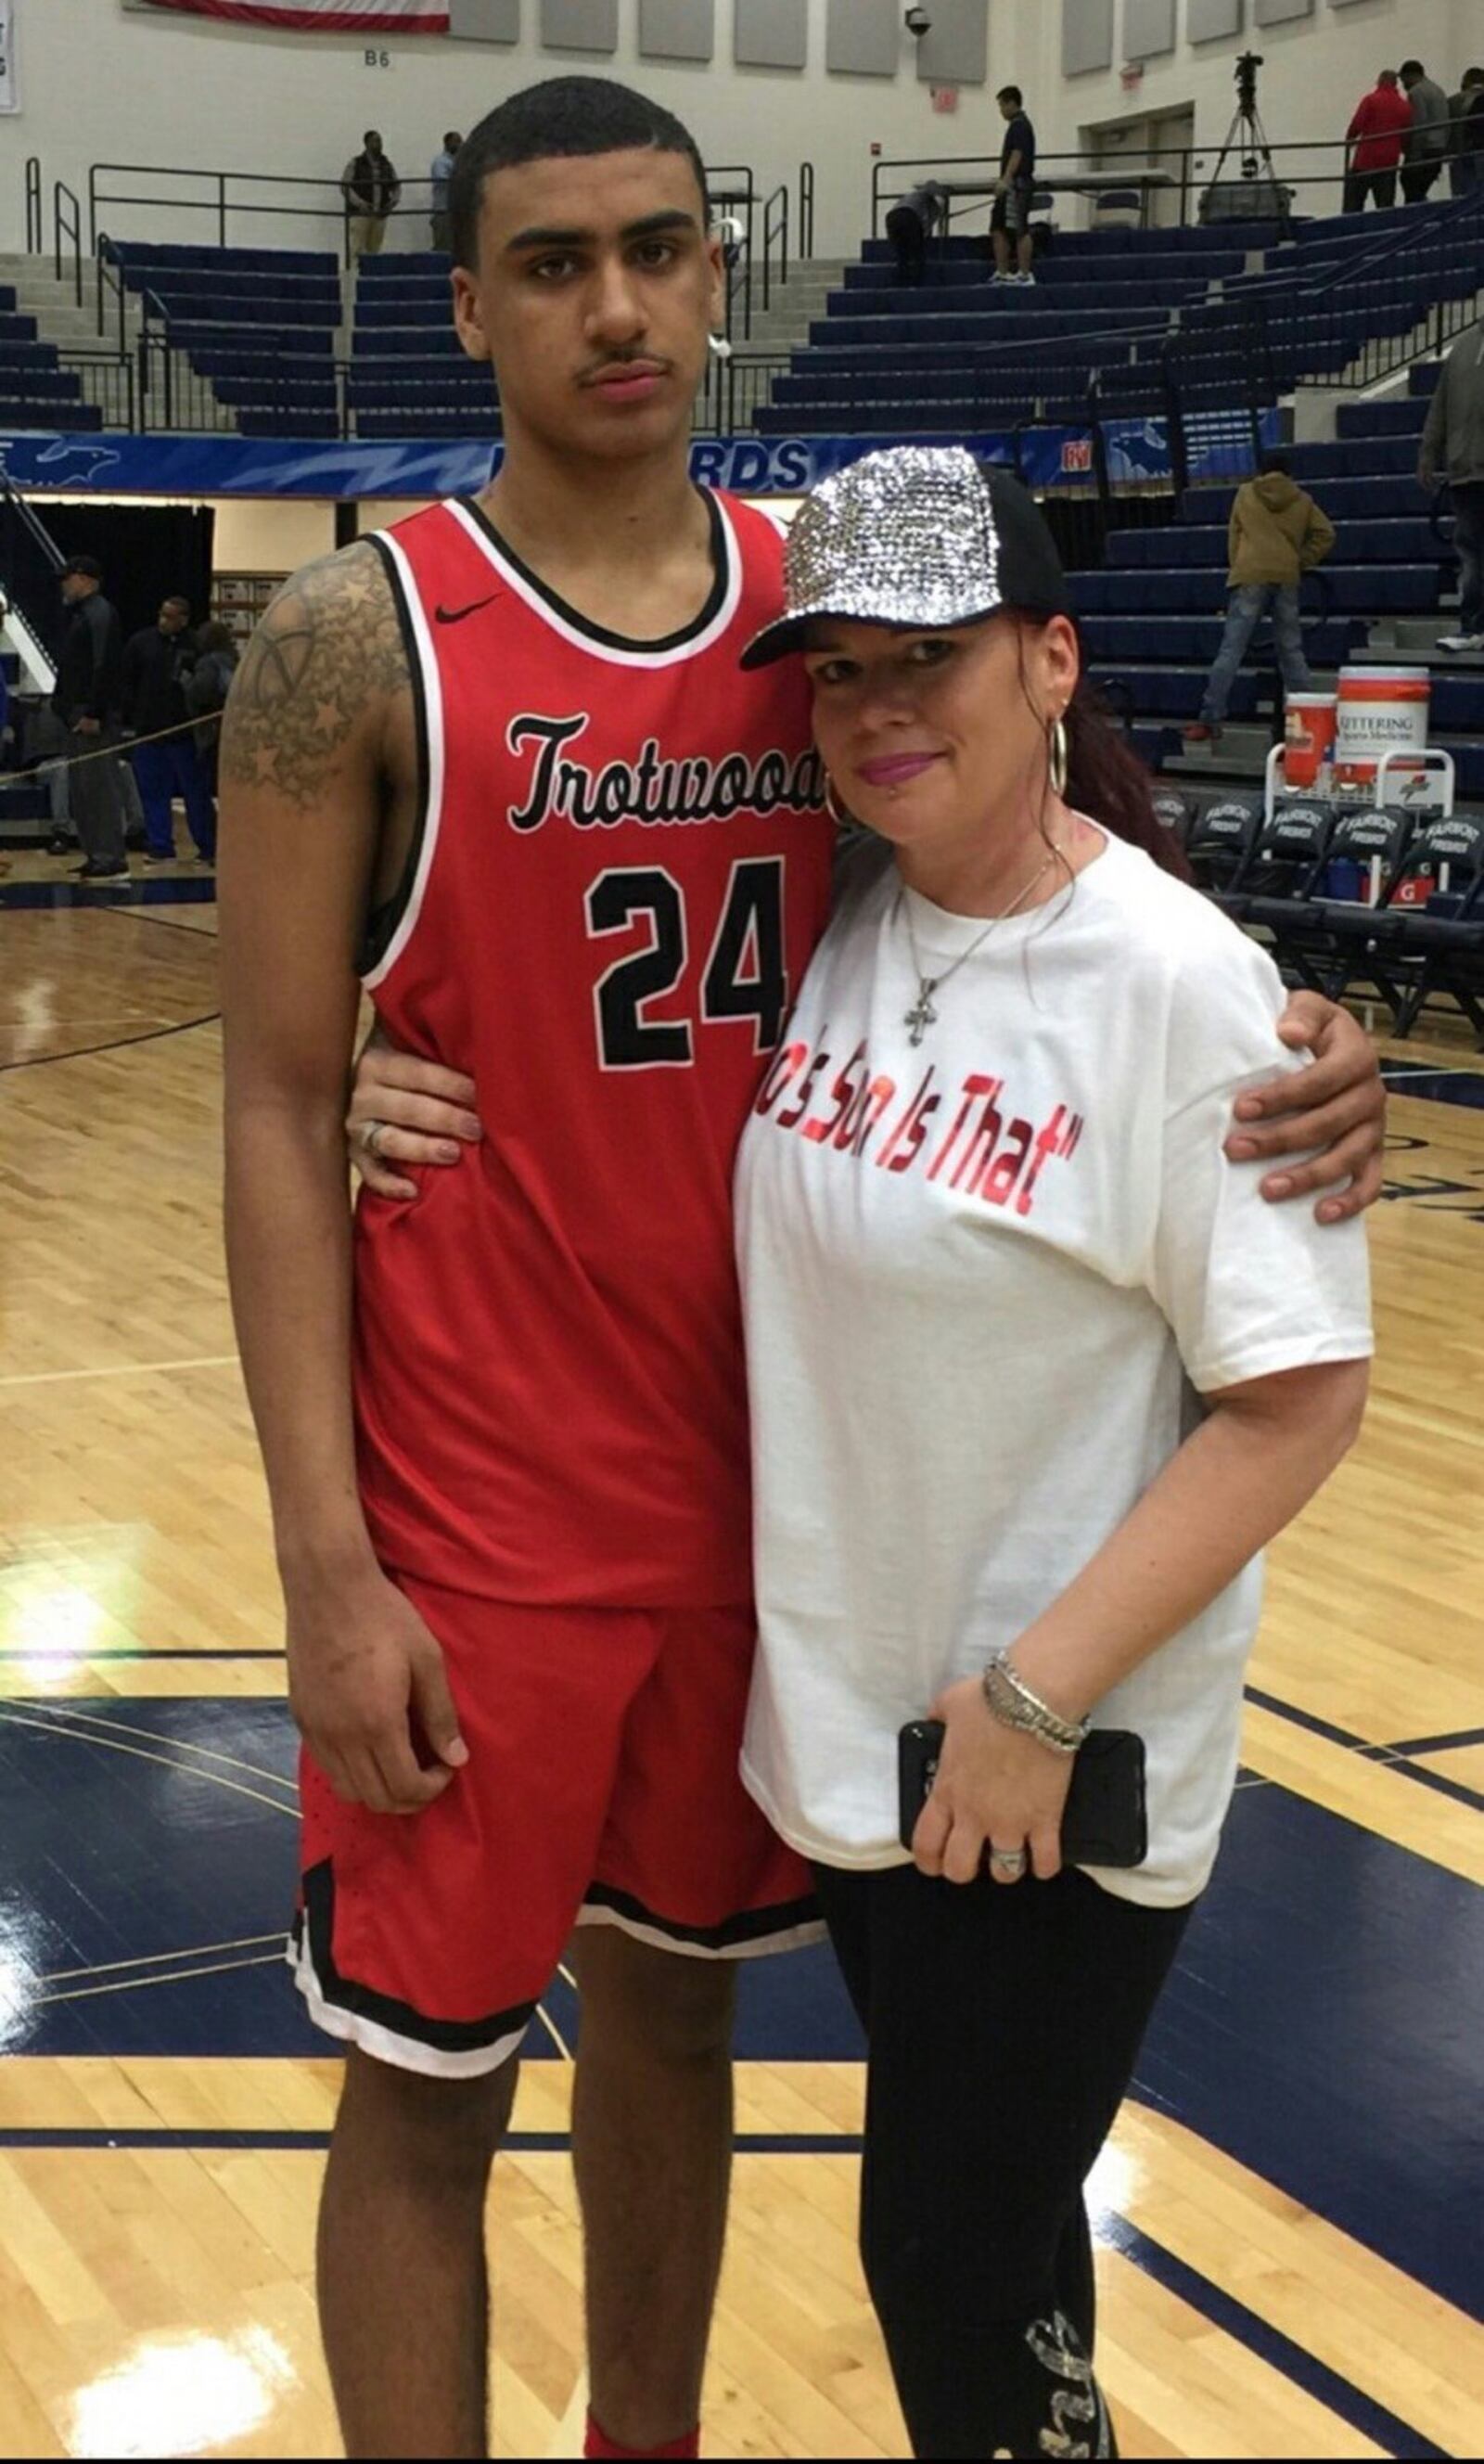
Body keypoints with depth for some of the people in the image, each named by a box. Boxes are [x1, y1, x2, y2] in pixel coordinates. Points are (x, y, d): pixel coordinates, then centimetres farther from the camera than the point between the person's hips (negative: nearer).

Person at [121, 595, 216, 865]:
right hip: (148, 731, 3)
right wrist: (128, 719, 1)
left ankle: (208, 848, 10)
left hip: (185, 732, -3)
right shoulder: (140, 642, 5)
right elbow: (126, 684, 6)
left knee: (196, 792, 2)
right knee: (153, 793, 5)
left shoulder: (196, 646, -2)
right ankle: (160, 848, 12)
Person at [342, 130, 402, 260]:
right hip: (359, 214, -4)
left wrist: (394, 201, -3)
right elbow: (344, 187, -4)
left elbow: (396, 187, 19)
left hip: (380, 215, 4)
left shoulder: (387, 165, 12)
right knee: (357, 251, -10)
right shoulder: (355, 164, 0)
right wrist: (360, 203, -18)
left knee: (374, 252, 4)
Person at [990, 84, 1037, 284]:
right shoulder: (1017, 125, 19)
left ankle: (1024, 274, -8)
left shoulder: (1019, 125, -12)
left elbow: (1017, 154, -21)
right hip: (1011, 186, 11)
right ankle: (1002, 273, 9)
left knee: (1020, 230, -9)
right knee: (998, 229, 9)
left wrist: (1005, 180, -28)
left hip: (1018, 184, -11)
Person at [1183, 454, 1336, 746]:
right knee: (1292, 653, 10)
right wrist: (1302, 561, 14)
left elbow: (1234, 536, 13)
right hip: (1287, 578, 2)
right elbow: (1325, 533, 7)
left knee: (1231, 651, -5)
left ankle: (1209, 721, -12)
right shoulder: (1301, 501, 13)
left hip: (1250, 578, -2)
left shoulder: (1245, 494, 12)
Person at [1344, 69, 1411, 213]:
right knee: (1386, 206, 5)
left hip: (1366, 158, -3)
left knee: (1353, 206, -1)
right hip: (1390, 161, 3)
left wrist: (1349, 141, 8)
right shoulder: (1405, 106, 7)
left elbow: (1356, 126, -10)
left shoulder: (1370, 100, -4)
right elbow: (1407, 136, 7)